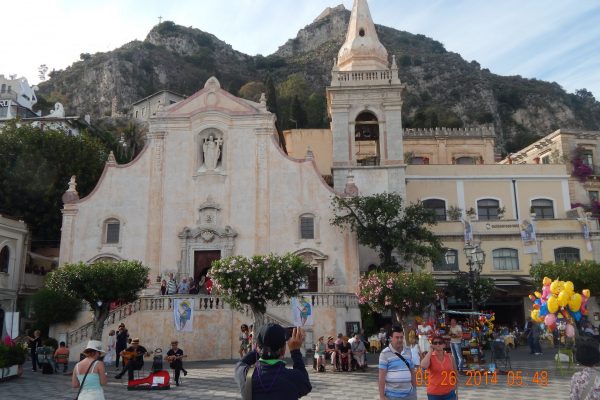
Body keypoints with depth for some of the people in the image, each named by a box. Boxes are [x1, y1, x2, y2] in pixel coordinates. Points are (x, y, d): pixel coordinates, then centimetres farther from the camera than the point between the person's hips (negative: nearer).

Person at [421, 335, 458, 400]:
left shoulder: (450, 357, 2)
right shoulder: (429, 357, -6)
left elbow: (455, 374, 13)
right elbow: (423, 366, -29)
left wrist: (456, 391, 11)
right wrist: (430, 351, -19)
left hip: (449, 393, 2)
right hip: (434, 394, -2)